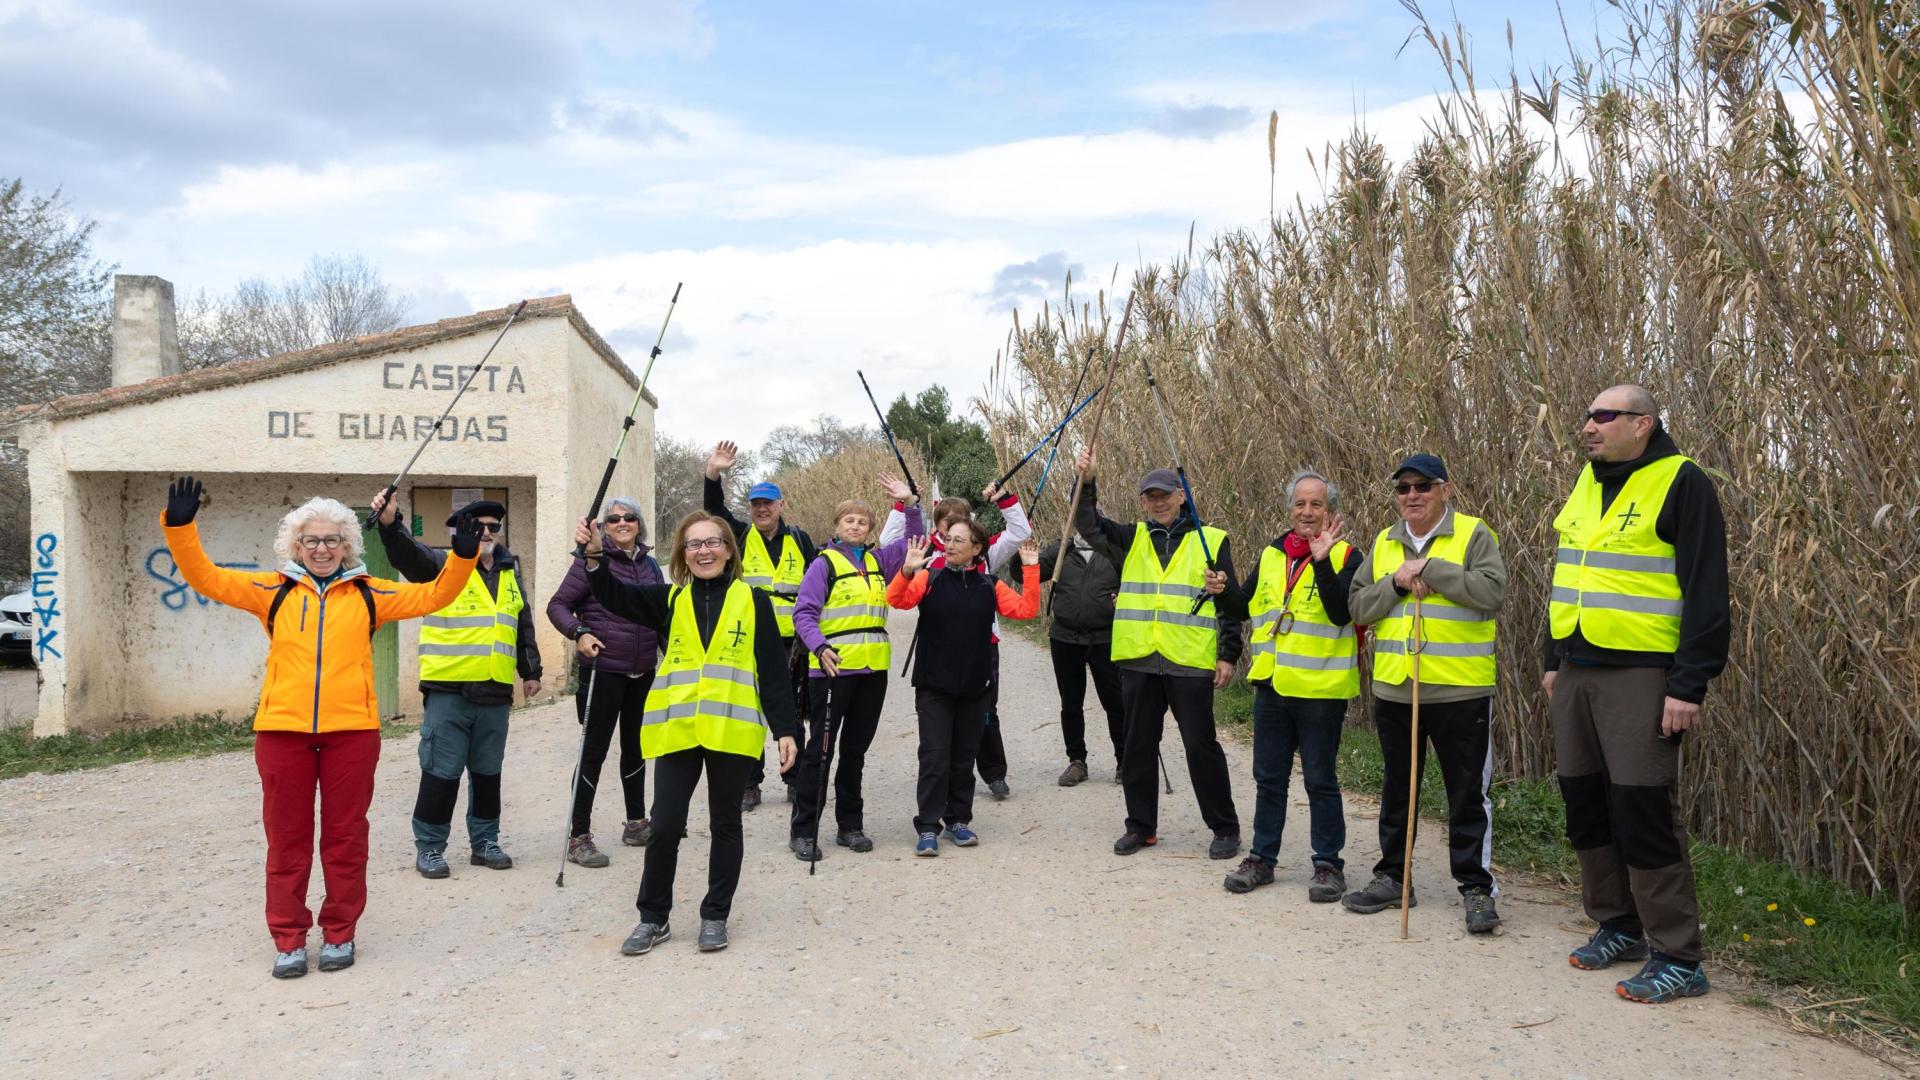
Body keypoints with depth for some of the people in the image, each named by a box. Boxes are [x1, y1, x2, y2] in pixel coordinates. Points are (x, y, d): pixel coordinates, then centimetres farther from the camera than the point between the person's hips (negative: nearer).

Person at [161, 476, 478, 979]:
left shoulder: (367, 594, 10)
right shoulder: (274, 591, 9)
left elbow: (430, 596, 8)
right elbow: (207, 578, 5)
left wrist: (462, 557, -5)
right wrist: (180, 526, -6)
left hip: (351, 730, 0)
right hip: (282, 729, 0)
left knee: (345, 834, 7)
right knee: (286, 837, 7)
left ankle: (340, 933, 20)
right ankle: (288, 939, 17)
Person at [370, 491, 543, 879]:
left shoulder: (511, 574, 15)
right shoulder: (442, 566, -2)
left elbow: (523, 627, 22)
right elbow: (406, 554, -22)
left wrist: (530, 671, 21)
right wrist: (390, 523, -41)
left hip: (495, 692, 5)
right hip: (449, 691, -5)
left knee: (488, 771, 13)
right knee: (441, 772, 0)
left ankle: (485, 842, 25)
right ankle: (429, 846, 13)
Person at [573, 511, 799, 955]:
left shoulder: (752, 600, 4)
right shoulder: (670, 599, 10)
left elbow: (773, 669, 2)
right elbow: (617, 597, -7)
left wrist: (784, 729, -2)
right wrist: (595, 556, -24)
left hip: (732, 731, -1)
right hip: (677, 730, 1)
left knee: (725, 824, 9)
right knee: (665, 825, 1)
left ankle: (715, 916, 23)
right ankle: (653, 917, 19)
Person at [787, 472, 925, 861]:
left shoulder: (878, 561, 13)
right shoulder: (824, 563, -4)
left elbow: (915, 540, 20)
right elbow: (804, 612, -8)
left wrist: (910, 502, 6)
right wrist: (820, 647, -23)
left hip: (873, 669, 6)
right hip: (832, 668, -5)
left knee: (856, 749, 13)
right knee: (820, 748, -2)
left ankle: (850, 825, 23)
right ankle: (803, 831, 5)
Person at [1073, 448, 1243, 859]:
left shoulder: (1212, 541, 3)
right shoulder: (1132, 539, 11)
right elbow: (1089, 525, -2)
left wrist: (1228, 654, -2)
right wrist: (1086, 482, -16)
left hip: (1190, 662, -3)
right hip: (1138, 660, 4)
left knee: (1201, 746, 1)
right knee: (1138, 746, 11)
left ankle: (1225, 828, 15)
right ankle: (1141, 825, 24)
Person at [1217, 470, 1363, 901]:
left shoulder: (1345, 556, -7)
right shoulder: (1271, 554, 11)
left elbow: (1342, 612, -21)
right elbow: (1247, 606, 19)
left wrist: (1322, 561, -28)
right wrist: (1222, 591, -1)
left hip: (1320, 688, -5)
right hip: (1271, 684, 6)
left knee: (1320, 780, 4)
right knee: (1269, 778, 13)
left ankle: (1328, 865, 16)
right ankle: (1262, 858, 24)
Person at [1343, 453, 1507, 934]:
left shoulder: (1473, 534, -4)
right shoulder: (1384, 543, 10)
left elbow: (1492, 589, -19)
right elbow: (1358, 606, 5)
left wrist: (1429, 568, -18)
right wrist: (1397, 583, -11)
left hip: (1461, 691, -5)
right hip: (1393, 690, 5)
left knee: (1468, 795, 3)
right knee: (1397, 791, 16)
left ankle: (1477, 888, 14)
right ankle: (1392, 877, 28)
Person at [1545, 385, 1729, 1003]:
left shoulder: (1681, 484, -8)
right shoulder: (1588, 483, 15)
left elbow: (1706, 591, -13)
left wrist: (1690, 685, -17)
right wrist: (1555, 661, 18)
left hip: (1640, 675, -7)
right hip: (1576, 672, 8)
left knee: (1643, 813, -6)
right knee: (1586, 807, 12)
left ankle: (1677, 960, 5)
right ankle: (1618, 927, 27)